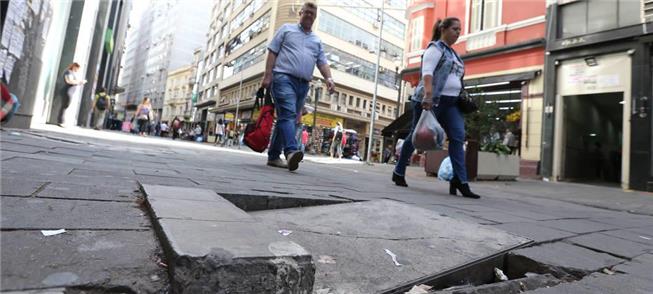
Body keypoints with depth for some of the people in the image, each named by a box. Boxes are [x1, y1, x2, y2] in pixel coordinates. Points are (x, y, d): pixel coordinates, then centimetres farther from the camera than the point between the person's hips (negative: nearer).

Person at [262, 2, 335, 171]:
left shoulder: (317, 40, 23)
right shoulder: (286, 29, 13)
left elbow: (322, 62, 12)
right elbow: (272, 52, 6)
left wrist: (328, 78, -9)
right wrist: (268, 75, -7)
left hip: (303, 84, 5)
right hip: (284, 78, -4)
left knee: (289, 118, 5)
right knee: (288, 115, -23)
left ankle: (273, 156, 12)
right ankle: (291, 151, -37)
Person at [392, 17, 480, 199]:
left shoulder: (453, 53, 25)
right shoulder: (435, 48, -1)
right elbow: (427, 73, -17)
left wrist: (460, 98, 22)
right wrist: (428, 96, -30)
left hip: (450, 102, 8)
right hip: (431, 100, -8)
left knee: (458, 137, -8)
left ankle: (460, 181, -10)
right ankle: (399, 173, 15)